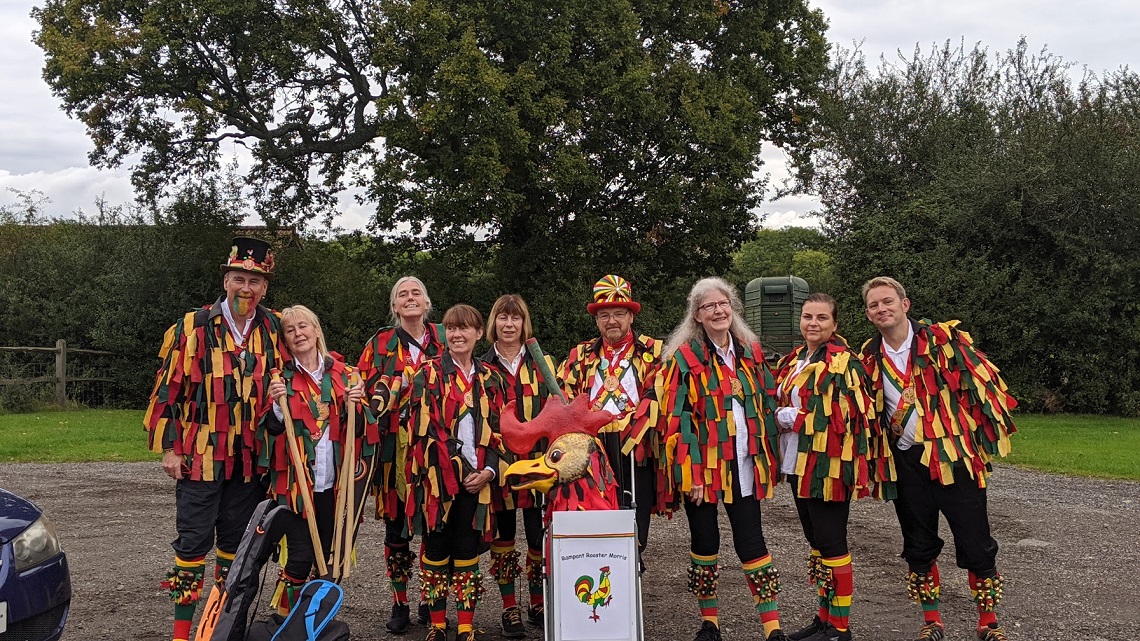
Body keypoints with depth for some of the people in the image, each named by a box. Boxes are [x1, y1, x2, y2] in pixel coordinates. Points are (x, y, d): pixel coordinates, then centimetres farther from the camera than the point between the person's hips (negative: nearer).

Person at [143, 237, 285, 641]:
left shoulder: (274, 329, 4)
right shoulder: (193, 327, -5)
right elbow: (168, 389, -3)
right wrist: (169, 448, -5)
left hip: (250, 459, 3)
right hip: (199, 455, -3)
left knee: (237, 542, 13)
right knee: (194, 541, 2)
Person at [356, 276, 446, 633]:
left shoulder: (444, 340, 9)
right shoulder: (380, 344, 8)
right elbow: (364, 392, 6)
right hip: (395, 447, 0)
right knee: (396, 527, 5)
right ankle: (399, 605, 18)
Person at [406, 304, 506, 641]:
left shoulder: (489, 379, 11)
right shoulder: (429, 373, 0)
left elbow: (496, 429, 11)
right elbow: (424, 427, -8)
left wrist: (489, 470, -4)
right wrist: (452, 469, -14)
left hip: (476, 478, 3)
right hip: (437, 475, -2)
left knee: (468, 550, 7)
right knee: (436, 549, 5)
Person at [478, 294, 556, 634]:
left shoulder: (542, 364, 8)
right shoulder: (482, 367, 6)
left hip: (536, 462, 0)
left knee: (539, 535, 2)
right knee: (503, 535, 7)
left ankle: (538, 603, 20)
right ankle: (510, 608, 18)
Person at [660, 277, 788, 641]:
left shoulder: (751, 351, 8)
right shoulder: (685, 357, -6)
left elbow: (767, 404, 13)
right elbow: (677, 417, -11)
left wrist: (771, 458, 9)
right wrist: (689, 473, -16)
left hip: (744, 466, 3)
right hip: (703, 467, -3)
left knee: (751, 542, 5)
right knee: (705, 542, 8)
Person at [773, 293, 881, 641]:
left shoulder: (842, 361, -12)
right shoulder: (793, 360, 13)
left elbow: (845, 415, -19)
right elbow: (782, 404, 25)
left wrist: (788, 417, -13)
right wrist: (781, 415, 3)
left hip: (828, 466, -8)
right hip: (799, 465, 8)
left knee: (831, 543, -1)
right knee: (816, 541, 15)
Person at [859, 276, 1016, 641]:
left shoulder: (944, 339, -7)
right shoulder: (870, 358, 5)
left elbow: (985, 382, -6)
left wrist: (989, 436, -6)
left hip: (954, 456, -3)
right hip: (907, 464, 4)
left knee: (976, 546, 4)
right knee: (919, 547, 12)